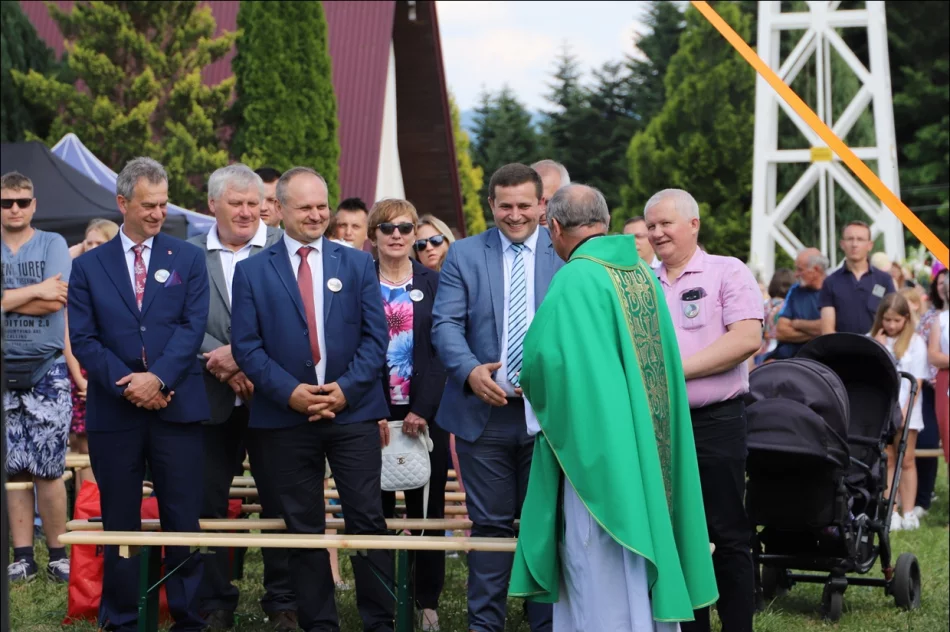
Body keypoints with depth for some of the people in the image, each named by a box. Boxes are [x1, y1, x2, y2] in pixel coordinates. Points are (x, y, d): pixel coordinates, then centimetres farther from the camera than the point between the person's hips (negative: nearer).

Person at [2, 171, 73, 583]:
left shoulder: (52, 244, 2)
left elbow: (56, 302, -11)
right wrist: (35, 291, -13)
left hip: (46, 370, -2)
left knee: (49, 468, -4)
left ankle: (57, 554, 4)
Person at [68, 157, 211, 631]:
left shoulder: (188, 258, 7)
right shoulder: (88, 266, 8)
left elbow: (193, 325, -3)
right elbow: (82, 338, 0)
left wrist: (158, 377, -16)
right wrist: (126, 383, -13)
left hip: (176, 406, 0)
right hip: (113, 411, 1)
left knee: (184, 520, 1)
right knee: (119, 523, 7)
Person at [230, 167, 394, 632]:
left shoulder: (357, 264, 8)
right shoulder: (252, 271, 4)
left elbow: (375, 336, 3)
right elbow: (246, 345, -1)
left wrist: (346, 388, -11)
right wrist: (289, 392, -13)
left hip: (353, 410, 0)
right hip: (286, 417, 0)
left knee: (367, 520, -1)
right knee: (303, 527, 6)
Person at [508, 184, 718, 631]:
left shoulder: (577, 279, -15)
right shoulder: (643, 274, 8)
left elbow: (545, 359, -21)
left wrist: (535, 390, 2)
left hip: (597, 443, -8)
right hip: (647, 447, 8)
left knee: (601, 575, -2)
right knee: (640, 563, 14)